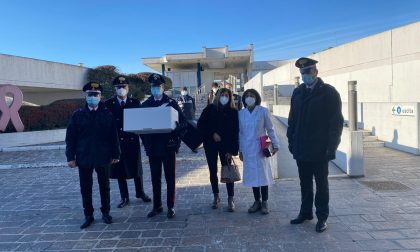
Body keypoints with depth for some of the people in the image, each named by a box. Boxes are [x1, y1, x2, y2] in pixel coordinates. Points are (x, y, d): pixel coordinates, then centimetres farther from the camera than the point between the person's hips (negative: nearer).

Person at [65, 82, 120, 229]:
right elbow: (70, 138, 2)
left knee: (104, 186, 11)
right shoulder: (78, 115, 3)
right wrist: (71, 157, -4)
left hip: (103, 157, -1)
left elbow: (113, 136, 0)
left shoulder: (107, 114, 1)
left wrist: (115, 154, -2)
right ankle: (88, 216, 22)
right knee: (85, 188, 8)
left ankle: (105, 213, 26)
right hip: (84, 158, 1)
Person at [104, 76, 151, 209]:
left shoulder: (135, 102, 3)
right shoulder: (108, 104, 1)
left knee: (136, 168, 11)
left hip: (133, 141, 0)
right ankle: (124, 198, 22)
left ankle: (140, 193, 30)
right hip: (116, 142, 0)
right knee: (120, 171, 8)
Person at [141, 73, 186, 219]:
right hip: (152, 147, 3)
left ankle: (170, 207, 18)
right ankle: (157, 206, 23)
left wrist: (176, 141, -14)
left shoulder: (171, 103, -1)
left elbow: (181, 122, -3)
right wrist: (146, 143, -4)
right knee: (155, 179, 11)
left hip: (168, 147, -2)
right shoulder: (145, 104, 7)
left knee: (170, 178, 6)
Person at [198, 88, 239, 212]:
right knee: (213, 171, 9)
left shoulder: (233, 112, -1)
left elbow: (235, 132, -4)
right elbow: (200, 124, 1)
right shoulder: (210, 108, 2)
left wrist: (232, 150, -11)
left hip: (225, 145, -2)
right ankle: (216, 197, 23)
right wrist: (212, 134, -10)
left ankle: (230, 199, 8)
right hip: (210, 145, 2)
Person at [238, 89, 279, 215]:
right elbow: (240, 132, 10)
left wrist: (275, 144, -4)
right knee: (252, 175, 8)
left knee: (263, 174, 2)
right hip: (247, 149, 3)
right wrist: (240, 150, 11)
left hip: (260, 148, -3)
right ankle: (257, 201, 21)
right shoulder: (241, 113, 5)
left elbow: (270, 129, 1)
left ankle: (264, 202, 14)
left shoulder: (263, 111, -3)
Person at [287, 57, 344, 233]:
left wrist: (331, 147, -13)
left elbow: (336, 122, -10)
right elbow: (292, 119, 9)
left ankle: (322, 217, 22)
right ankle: (306, 212, 30)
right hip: (301, 149, 4)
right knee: (305, 183, 15)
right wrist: (291, 141, 4)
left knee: (321, 184, 10)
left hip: (320, 150, -4)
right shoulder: (298, 92, 8)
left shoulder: (329, 92, -7)